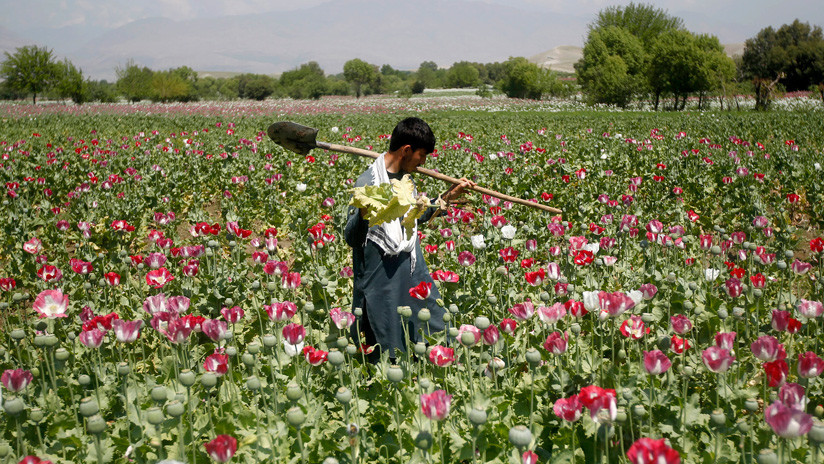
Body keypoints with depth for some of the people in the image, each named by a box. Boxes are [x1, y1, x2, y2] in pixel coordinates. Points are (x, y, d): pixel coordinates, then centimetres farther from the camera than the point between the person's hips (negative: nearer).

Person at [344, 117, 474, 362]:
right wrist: (363, 213, -35)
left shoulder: (405, 178, 10)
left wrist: (448, 197, 23)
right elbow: (351, 238, -15)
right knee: (388, 352, 3)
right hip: (382, 283, -8)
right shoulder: (367, 182, -15)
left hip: (414, 275, 8)